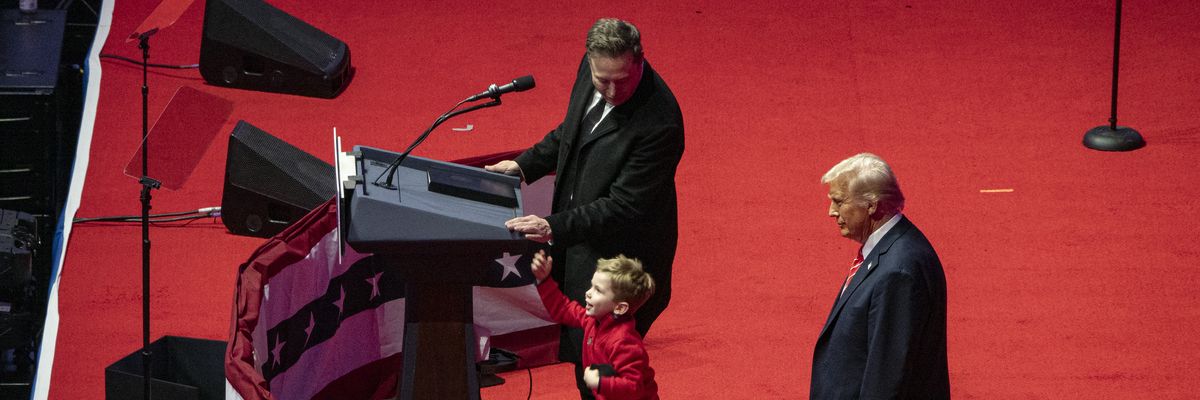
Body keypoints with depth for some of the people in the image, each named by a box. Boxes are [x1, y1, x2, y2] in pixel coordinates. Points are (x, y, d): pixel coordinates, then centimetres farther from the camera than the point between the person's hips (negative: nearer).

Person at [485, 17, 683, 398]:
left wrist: (554, 228, -33)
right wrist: (524, 165, 8)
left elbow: (624, 205, -29)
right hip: (575, 236, 8)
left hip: (617, 253, -8)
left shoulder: (659, 122, -32)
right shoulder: (592, 68, -7)